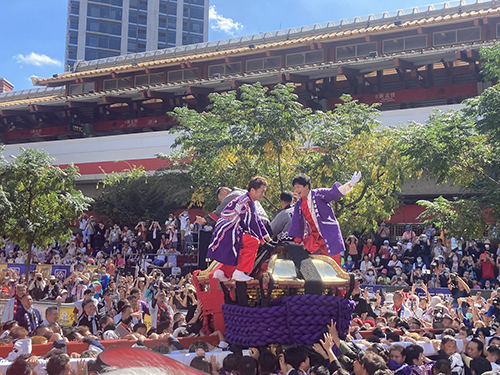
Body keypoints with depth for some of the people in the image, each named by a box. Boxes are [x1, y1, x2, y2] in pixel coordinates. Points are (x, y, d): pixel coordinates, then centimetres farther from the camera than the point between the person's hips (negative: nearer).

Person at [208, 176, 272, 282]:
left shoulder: (249, 201, 18)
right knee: (253, 242, -20)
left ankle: (223, 272, 17)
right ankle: (239, 272, -17)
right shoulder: (246, 202, -16)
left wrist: (265, 235, 24)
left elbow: (256, 219, 25)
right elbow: (250, 223, -16)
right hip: (227, 232, -11)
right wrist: (260, 238, -4)